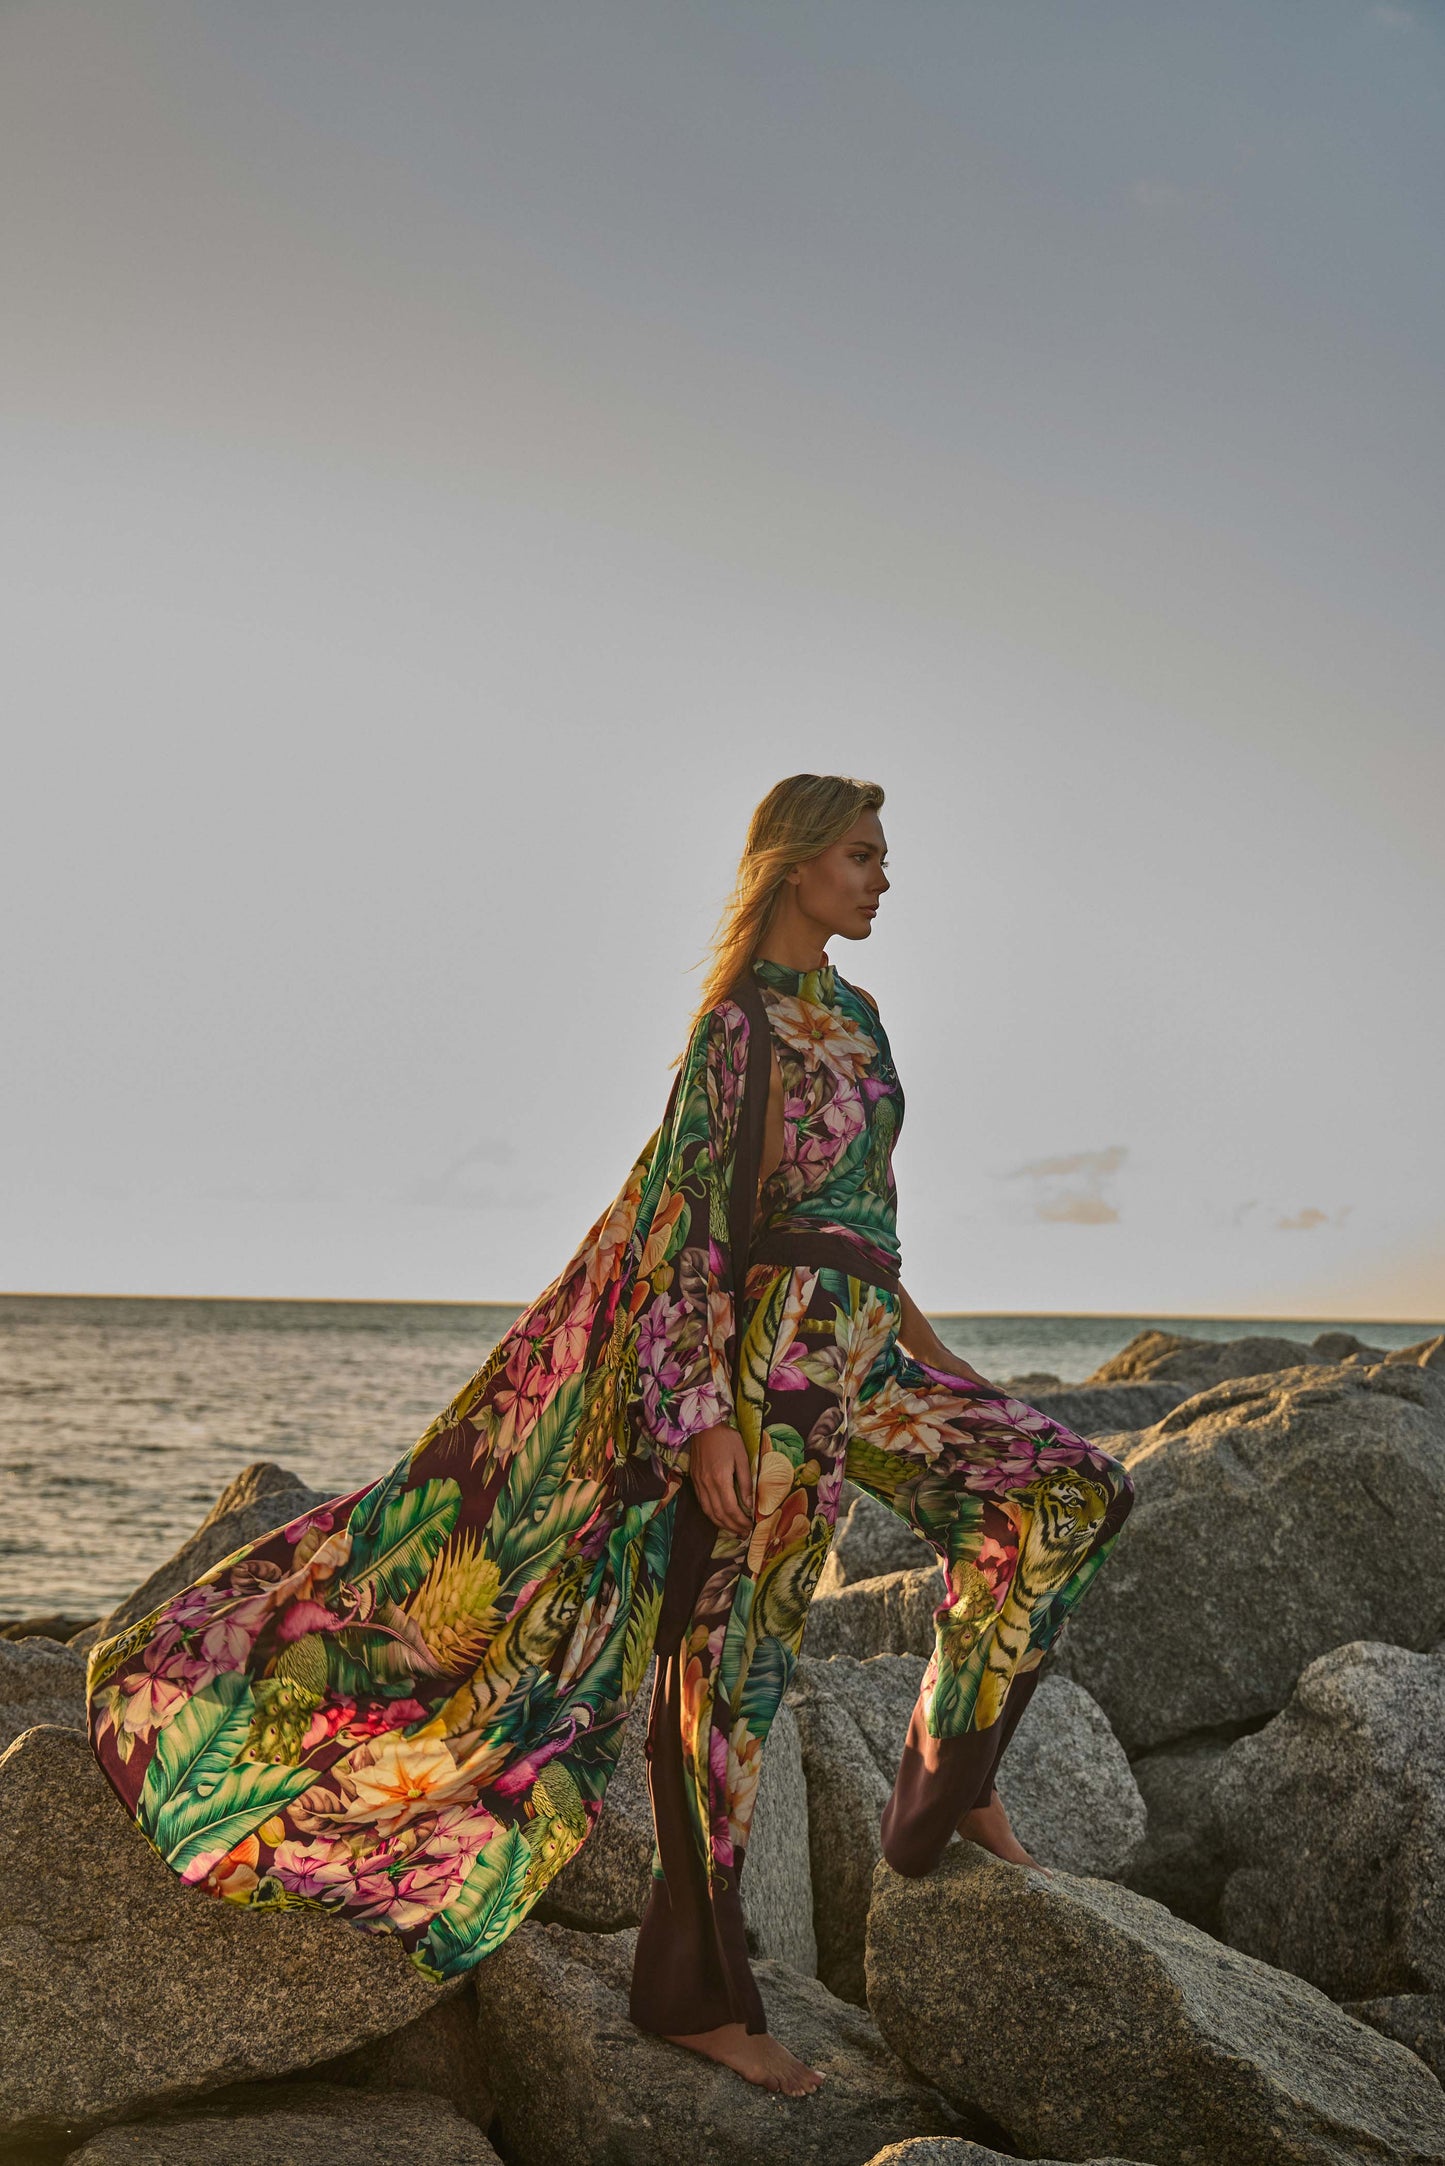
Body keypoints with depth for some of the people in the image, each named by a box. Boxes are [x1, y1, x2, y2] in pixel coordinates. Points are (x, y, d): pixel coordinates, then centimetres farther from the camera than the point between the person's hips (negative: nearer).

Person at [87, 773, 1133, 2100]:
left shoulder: (852, 1015, 15)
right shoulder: (741, 1026, -11)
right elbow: (685, 1227, -16)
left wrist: (917, 1338, 24)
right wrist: (707, 1418, -21)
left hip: (860, 1350, 9)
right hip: (774, 1355, -9)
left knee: (1071, 1495, 2)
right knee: (733, 1656, -1)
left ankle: (947, 1783, 10)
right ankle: (700, 1991, 10)